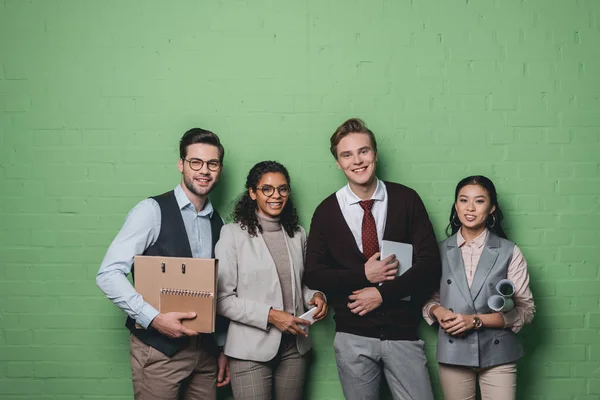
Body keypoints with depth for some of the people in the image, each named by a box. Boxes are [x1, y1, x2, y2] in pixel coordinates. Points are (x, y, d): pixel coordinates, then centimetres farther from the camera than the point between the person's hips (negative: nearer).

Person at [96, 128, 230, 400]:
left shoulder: (218, 223, 8)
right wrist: (154, 318, -23)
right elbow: (109, 274, -15)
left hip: (205, 349, 5)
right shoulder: (153, 211, -10)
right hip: (159, 348, -5)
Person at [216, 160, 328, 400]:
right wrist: (270, 316, -18)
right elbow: (222, 299, -10)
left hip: (294, 346, 5)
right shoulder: (234, 234, -8)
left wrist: (315, 296, -2)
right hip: (251, 349, -5)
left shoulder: (297, 234, 9)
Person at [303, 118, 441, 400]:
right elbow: (313, 274, 1)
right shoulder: (327, 211, 1)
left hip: (403, 333, 0)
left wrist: (382, 293, -12)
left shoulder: (406, 200, 0)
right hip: (353, 337, 1)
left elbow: (429, 263, -3)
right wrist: (363, 275, -11)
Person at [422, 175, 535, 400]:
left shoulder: (509, 252, -4)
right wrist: (438, 311, -12)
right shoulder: (441, 251, 3)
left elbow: (526, 310, -4)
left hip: (497, 354, -1)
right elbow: (428, 298, 11)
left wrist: (476, 320, -14)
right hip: (453, 353, 2)